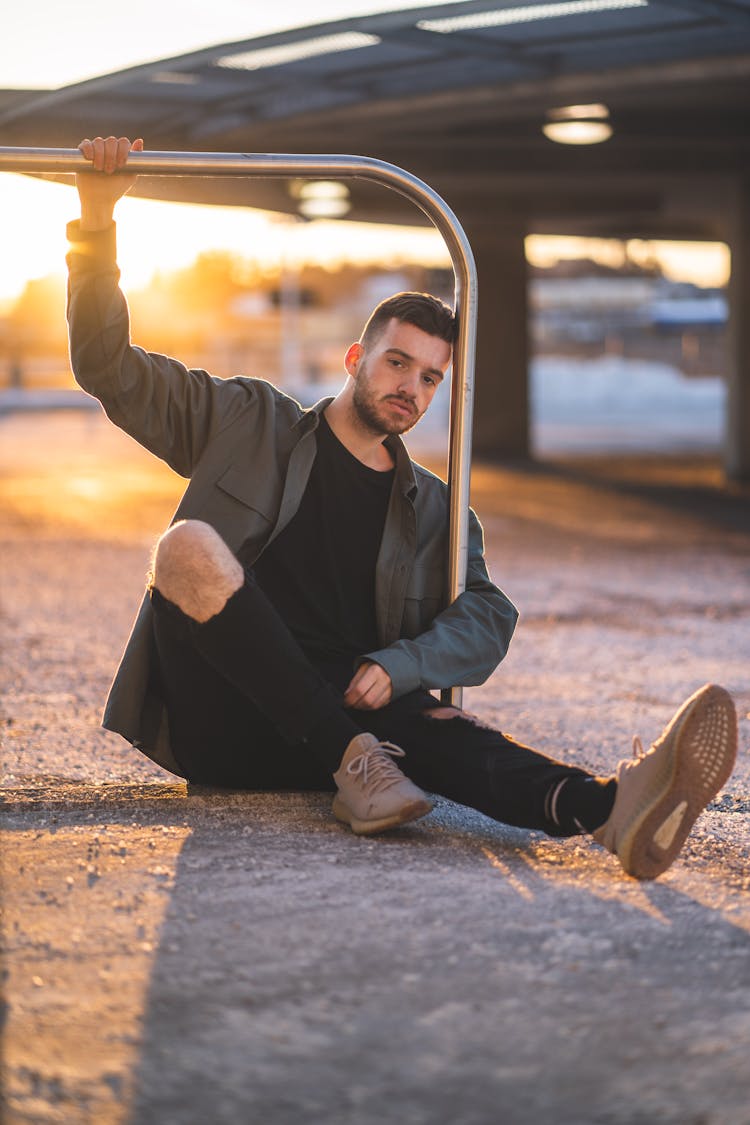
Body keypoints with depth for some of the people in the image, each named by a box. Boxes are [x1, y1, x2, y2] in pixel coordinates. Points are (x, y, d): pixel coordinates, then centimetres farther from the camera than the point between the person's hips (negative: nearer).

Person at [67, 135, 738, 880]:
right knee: (191, 544, -29)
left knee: (434, 728, -33)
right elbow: (111, 371, 11)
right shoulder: (252, 425, 15)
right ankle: (351, 761, -35)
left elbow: (486, 614, 6)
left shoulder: (430, 508, 21)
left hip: (340, 709, 1)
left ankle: (608, 807, -65)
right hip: (219, 720, -1)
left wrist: (398, 666, -16)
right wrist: (97, 224, -1)